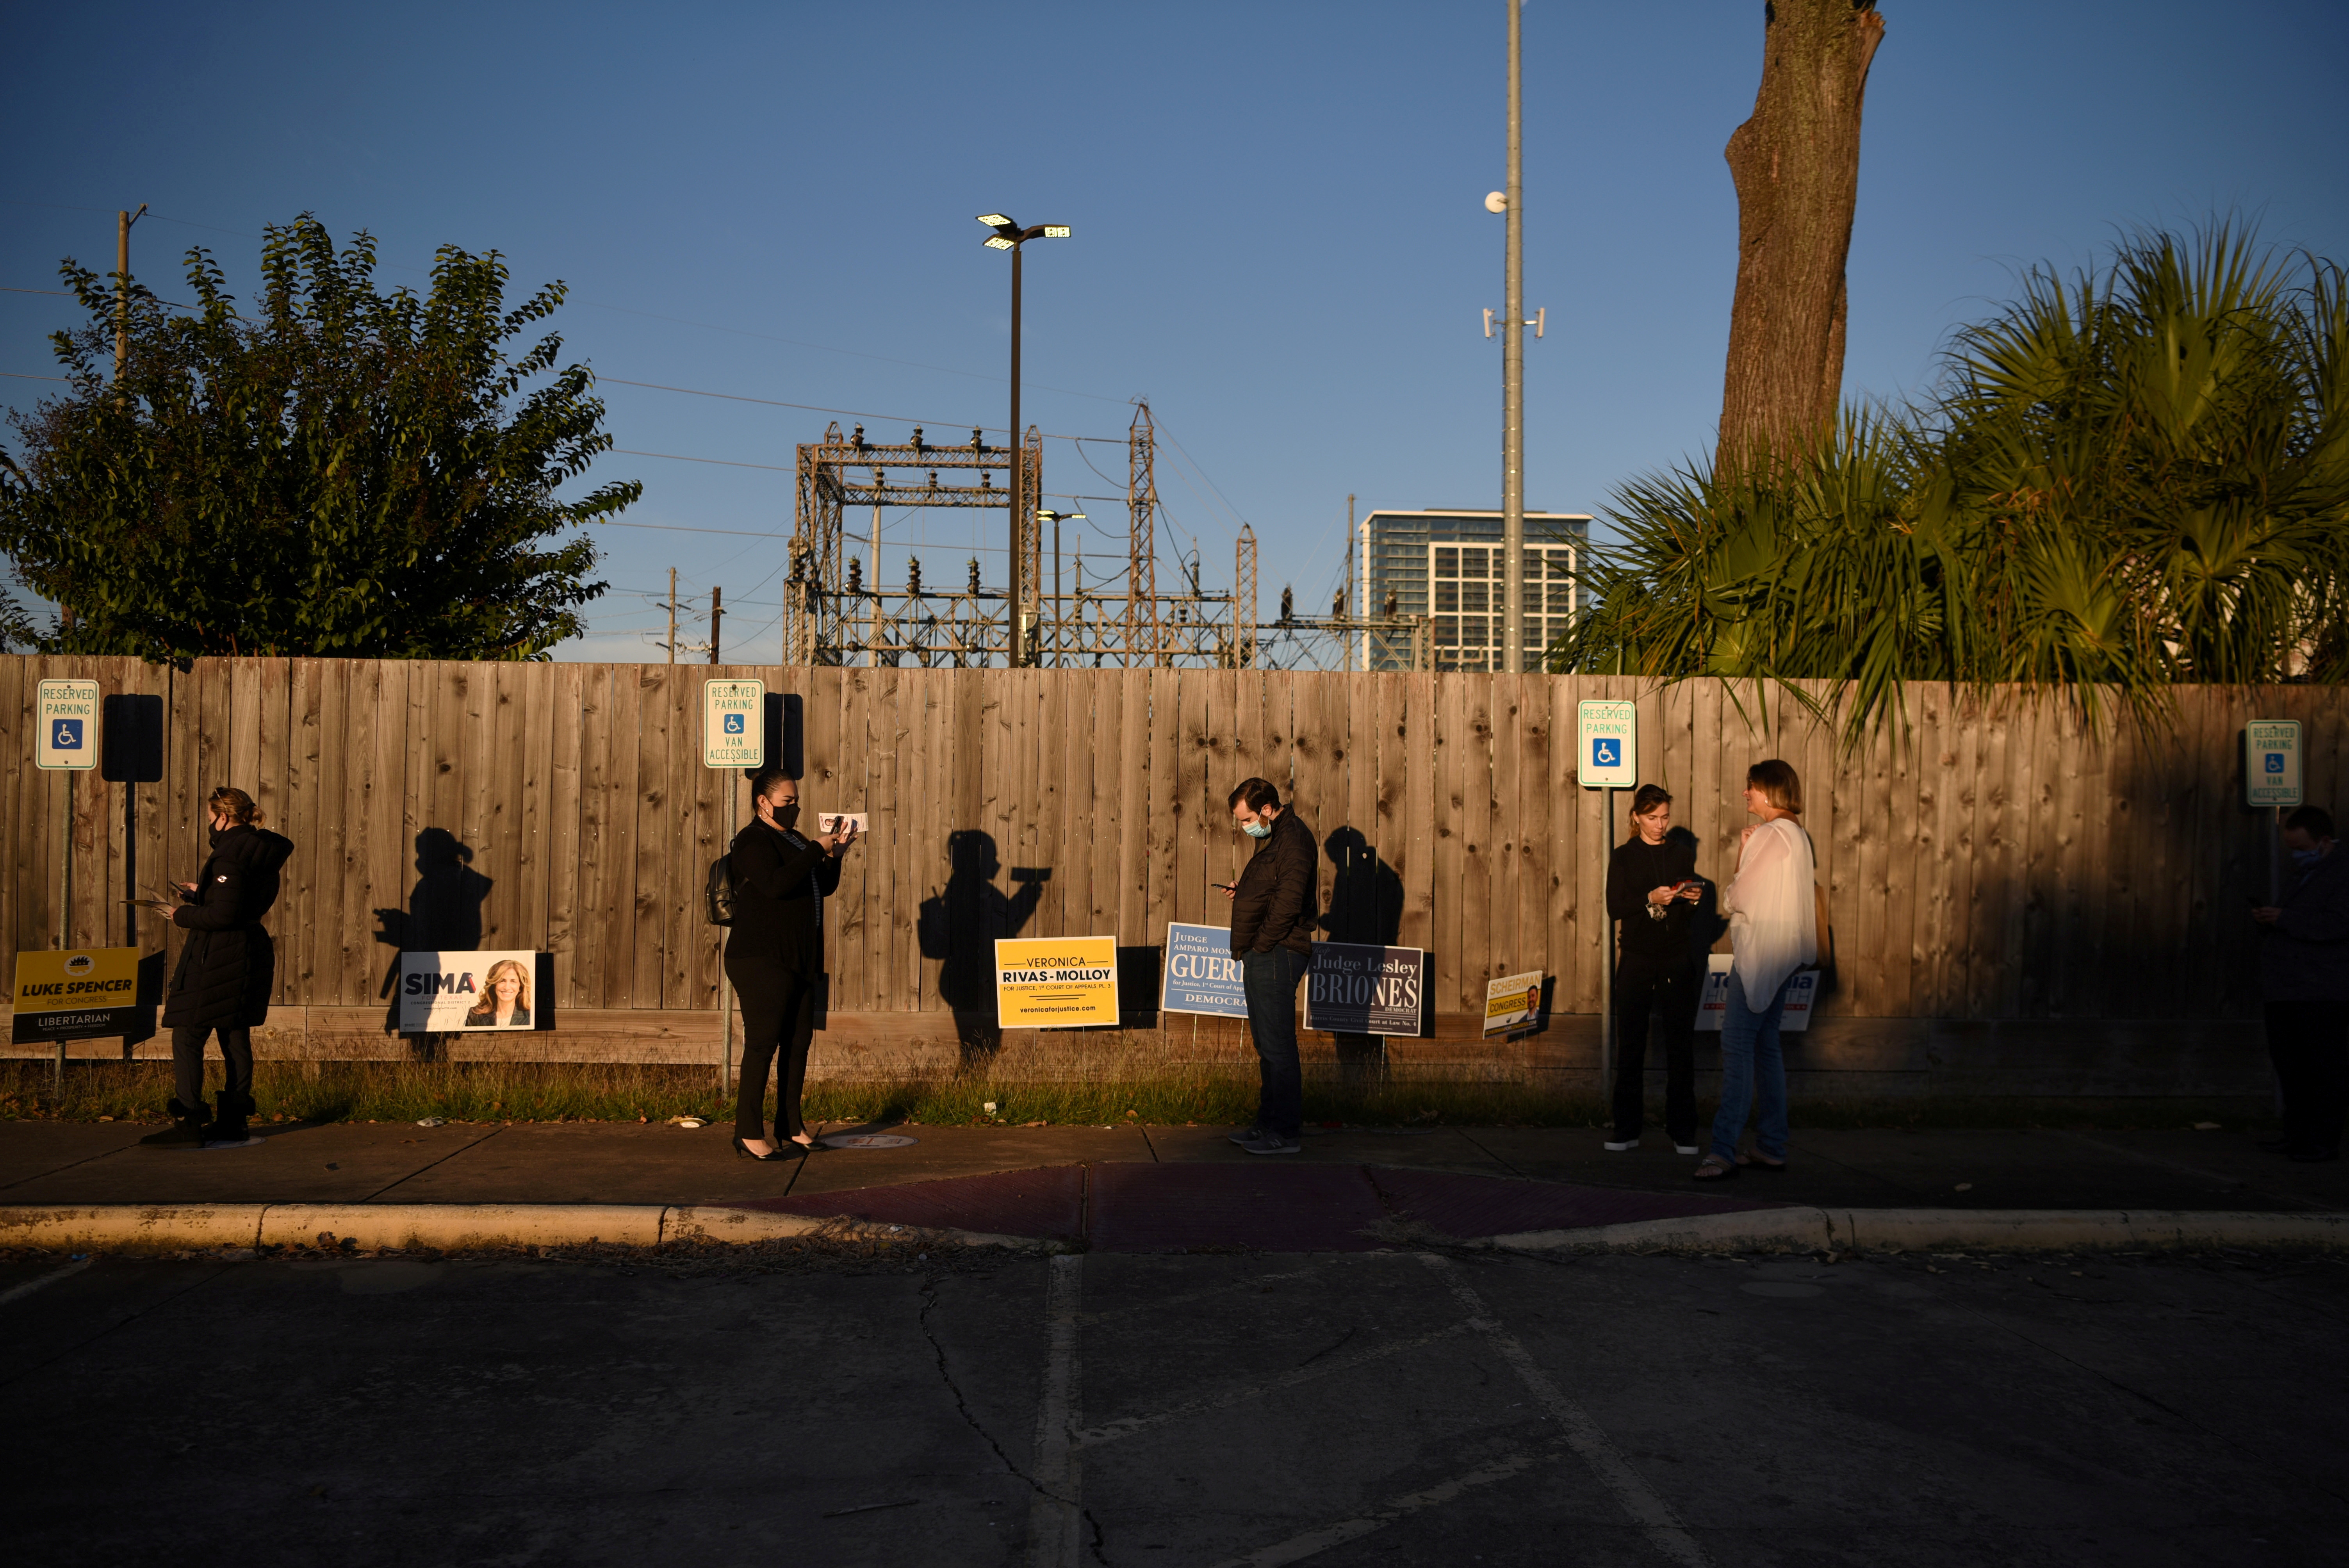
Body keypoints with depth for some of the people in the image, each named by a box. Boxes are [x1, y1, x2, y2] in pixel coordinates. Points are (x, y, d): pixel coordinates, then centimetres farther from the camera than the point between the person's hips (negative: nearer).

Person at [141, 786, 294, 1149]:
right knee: (236, 1038, 13)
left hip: (216, 957, -10)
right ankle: (233, 1121, 17)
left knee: (187, 1037, -4)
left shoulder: (230, 854, -17)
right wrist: (202, 892, 23)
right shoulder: (263, 853, 11)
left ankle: (188, 1124, -7)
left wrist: (183, 916, -9)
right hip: (252, 952, 10)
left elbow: (223, 914, -23)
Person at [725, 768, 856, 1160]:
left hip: (799, 961, 9)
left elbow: (824, 888, 20)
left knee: (799, 1043, 9)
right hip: (762, 961, -9)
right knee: (762, 1044, -10)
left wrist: (835, 855, 3)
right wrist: (817, 850, -20)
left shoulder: (792, 840, 20)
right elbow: (776, 884, -25)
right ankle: (749, 1134, -7)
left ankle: (790, 1127, 17)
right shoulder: (753, 841, -9)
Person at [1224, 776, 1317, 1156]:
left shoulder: (1293, 839, -14)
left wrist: (1261, 946, -17)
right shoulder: (1275, 838, 19)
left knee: (1277, 1046, -8)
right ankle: (1270, 1124, 23)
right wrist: (1243, 894, 7)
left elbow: (1288, 902, -22)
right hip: (1263, 957, 11)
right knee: (1267, 1045, 15)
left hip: (1276, 955, -11)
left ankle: (1286, 1132, -4)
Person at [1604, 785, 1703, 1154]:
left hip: (1676, 961, 1)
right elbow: (1615, 908, -4)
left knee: (1681, 1046, -1)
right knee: (1630, 1045, 0)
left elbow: (1692, 915, 12)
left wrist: (1693, 900, -9)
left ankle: (1682, 1130, 5)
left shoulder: (1683, 856, 11)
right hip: (1637, 961, -1)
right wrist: (1651, 899, -18)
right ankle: (1627, 1130, 6)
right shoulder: (1624, 857, 5)